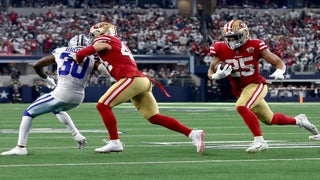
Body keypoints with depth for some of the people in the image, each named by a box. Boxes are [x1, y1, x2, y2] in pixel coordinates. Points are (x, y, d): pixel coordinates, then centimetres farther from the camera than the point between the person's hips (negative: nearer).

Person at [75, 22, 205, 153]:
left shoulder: (103, 40, 5)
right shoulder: (118, 43, 30)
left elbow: (81, 54, -3)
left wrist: (80, 61, 18)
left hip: (132, 79, -8)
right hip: (143, 80, 8)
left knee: (103, 105, -5)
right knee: (154, 117, 7)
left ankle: (115, 142, -7)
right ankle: (193, 134, 4)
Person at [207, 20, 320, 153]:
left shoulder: (255, 46, -14)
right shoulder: (221, 50, -7)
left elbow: (278, 62, -8)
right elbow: (210, 73, 1)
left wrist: (279, 71, -30)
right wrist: (217, 75, -23)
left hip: (256, 85, -5)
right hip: (239, 90, 5)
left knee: (241, 106, -33)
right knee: (269, 119, 17)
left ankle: (259, 141, -27)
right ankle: (298, 120, 43)